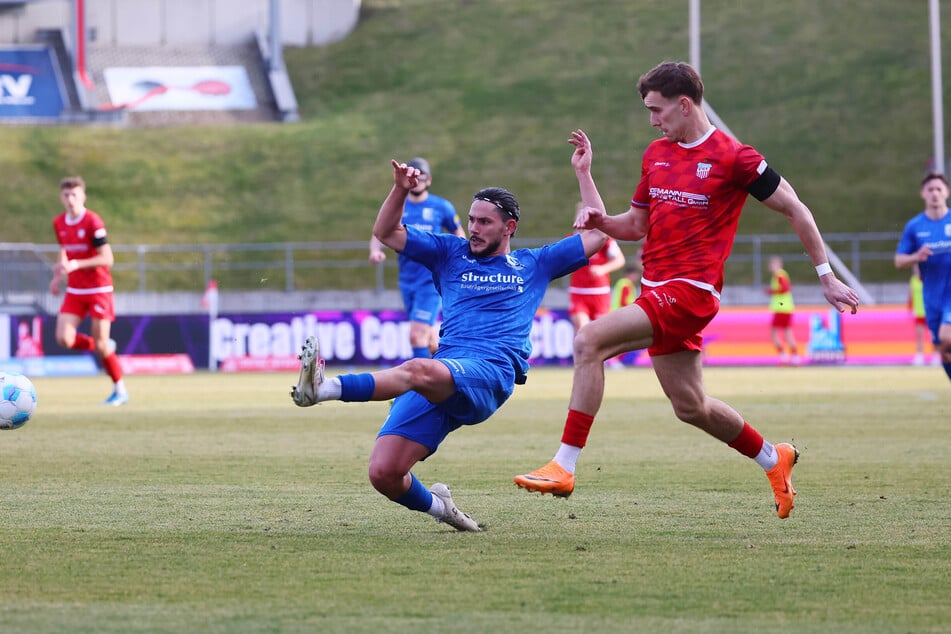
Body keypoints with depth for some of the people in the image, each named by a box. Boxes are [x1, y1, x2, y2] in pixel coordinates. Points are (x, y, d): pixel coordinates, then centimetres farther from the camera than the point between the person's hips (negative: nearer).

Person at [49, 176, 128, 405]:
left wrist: (76, 264, -28)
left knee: (100, 343, -5)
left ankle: (120, 390, 12)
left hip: (98, 289, -6)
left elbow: (107, 259, -19)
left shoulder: (93, 222, -15)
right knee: (64, 339, -11)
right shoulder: (59, 223, 6)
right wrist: (58, 276, 11)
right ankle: (103, 348, 18)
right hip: (74, 291, 6)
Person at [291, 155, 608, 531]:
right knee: (383, 473, -13)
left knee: (419, 371, -40)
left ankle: (325, 388, -58)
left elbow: (597, 235, 26)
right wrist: (401, 189, 7)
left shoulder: (535, 264, 24)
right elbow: (386, 234, 23)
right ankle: (436, 506, 18)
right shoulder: (451, 253, 28)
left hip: (490, 375, -4)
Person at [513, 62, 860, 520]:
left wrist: (826, 277, 0)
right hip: (657, 289, 8)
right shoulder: (656, 154, 13)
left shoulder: (732, 158, -8)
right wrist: (600, 221, -1)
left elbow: (794, 209, -1)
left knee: (590, 341, -23)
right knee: (690, 406, 15)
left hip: (689, 292, -8)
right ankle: (773, 459, 38)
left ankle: (564, 467, -23)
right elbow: (637, 224, 21)